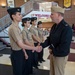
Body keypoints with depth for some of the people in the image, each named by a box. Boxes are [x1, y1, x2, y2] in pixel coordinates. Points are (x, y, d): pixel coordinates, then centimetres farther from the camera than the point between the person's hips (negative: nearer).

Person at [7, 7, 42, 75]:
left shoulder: (17, 27, 7)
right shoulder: (13, 28, -23)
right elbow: (20, 44, -24)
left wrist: (24, 52, 13)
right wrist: (35, 48, -22)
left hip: (21, 52, 9)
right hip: (16, 54, -9)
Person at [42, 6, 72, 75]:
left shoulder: (66, 28, -24)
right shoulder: (54, 26, 4)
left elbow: (64, 47, -27)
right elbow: (50, 38, 9)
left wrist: (53, 51, -15)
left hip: (60, 56, -8)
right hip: (53, 54, 8)